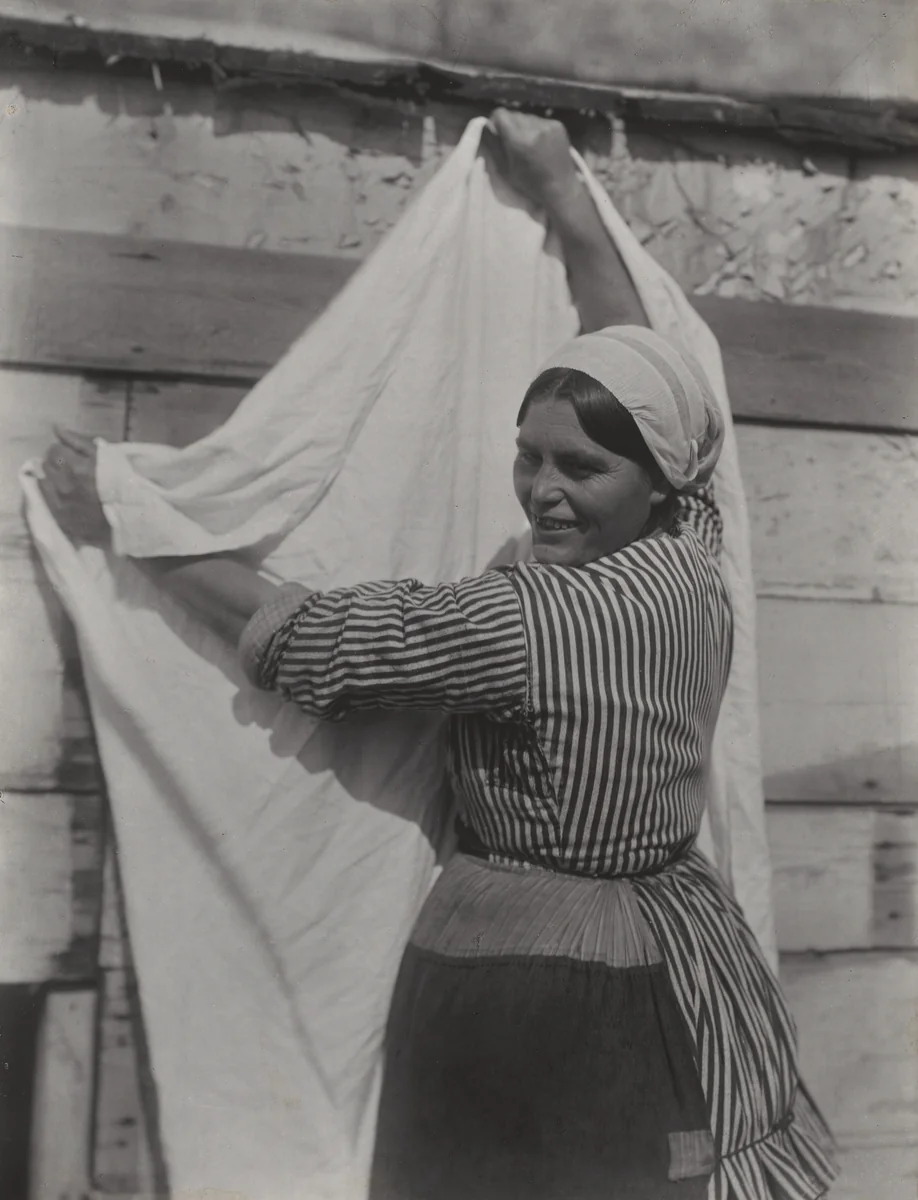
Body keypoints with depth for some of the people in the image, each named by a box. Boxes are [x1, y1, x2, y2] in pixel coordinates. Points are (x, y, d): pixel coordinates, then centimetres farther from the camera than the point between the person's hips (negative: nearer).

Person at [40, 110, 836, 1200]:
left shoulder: (536, 621, -25)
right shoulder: (692, 565, -5)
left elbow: (311, 640, -16)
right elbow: (640, 366, 7)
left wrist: (122, 527, -6)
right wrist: (561, 192, 16)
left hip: (513, 981, -7)